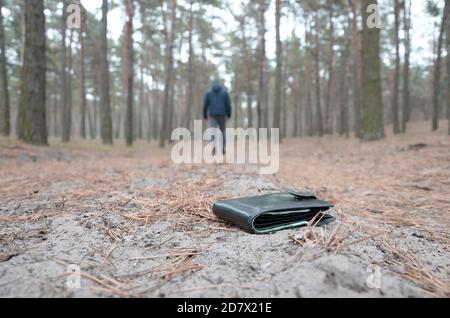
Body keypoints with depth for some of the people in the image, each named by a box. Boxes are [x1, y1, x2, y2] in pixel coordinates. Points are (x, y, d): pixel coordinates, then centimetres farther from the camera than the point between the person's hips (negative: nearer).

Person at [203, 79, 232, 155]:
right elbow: (228, 105, -1)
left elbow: (205, 105, 3)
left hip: (212, 115, 0)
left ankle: (214, 149, -15)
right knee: (222, 131, 11)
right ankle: (223, 149, 12)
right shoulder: (225, 92, 5)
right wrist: (229, 115, 7)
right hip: (222, 115, 0)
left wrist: (205, 116, 12)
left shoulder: (208, 93, 6)